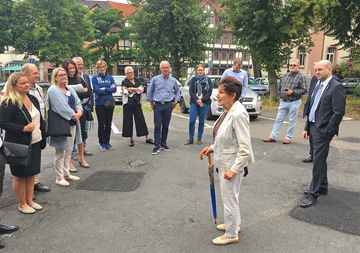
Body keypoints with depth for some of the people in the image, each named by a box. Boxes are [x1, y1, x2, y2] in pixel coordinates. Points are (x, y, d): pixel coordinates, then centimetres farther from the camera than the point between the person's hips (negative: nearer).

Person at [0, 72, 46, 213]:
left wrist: (42, 139, 13)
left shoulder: (33, 99, 10)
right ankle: (22, 204, 22)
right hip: (19, 145, -7)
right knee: (20, 175, 6)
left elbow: (40, 119, 17)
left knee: (32, 173, 15)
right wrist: (24, 128, -23)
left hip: (34, 143, 7)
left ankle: (29, 200, 29)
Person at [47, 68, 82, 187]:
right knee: (60, 152, 0)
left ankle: (66, 174, 27)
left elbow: (78, 103, 10)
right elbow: (62, 107, -20)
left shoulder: (70, 89, 14)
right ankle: (59, 177, 11)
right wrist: (74, 116, -14)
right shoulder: (53, 90, -11)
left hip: (72, 124, 8)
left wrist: (79, 113, -10)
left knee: (68, 151, 15)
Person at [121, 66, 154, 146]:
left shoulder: (137, 81, 13)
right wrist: (136, 90, -4)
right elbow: (125, 92, -11)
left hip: (137, 103, 2)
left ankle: (147, 138, 6)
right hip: (128, 104, -2)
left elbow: (141, 89, -1)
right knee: (128, 121, 1)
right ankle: (131, 139, 13)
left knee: (141, 120, 2)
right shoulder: (124, 82, 3)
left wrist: (131, 89, -8)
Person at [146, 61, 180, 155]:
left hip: (168, 105, 2)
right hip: (158, 105, -2)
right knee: (157, 126, -5)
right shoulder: (155, 79, 2)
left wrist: (176, 101, 15)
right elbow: (149, 91, 12)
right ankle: (157, 146, -1)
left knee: (166, 126, 8)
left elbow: (177, 91, 24)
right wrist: (151, 102, 11)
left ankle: (163, 144, 20)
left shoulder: (173, 80, 8)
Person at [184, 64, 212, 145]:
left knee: (201, 121, 4)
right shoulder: (193, 80, 9)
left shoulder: (208, 80, 8)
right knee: (191, 121, -5)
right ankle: (191, 139, 6)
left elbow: (210, 92, 1)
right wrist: (197, 100, -13)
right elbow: (191, 91, 1)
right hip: (194, 102, 0)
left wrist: (202, 100, -11)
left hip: (204, 103, 0)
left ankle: (199, 138, 15)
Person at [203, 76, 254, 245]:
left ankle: (231, 234, 32)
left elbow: (245, 148, -27)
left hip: (232, 164, -9)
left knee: (230, 199, 9)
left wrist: (233, 169, -22)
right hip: (224, 162, 9)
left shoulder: (238, 114, -27)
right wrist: (213, 147, 8)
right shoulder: (228, 111, 1)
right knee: (228, 196, 25)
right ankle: (233, 224, 49)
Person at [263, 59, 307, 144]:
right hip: (283, 102, 5)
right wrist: (280, 97, 7)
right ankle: (272, 137, 10)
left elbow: (304, 90, -9)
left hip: (294, 103, -4)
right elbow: (279, 88, 20)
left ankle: (288, 138, 14)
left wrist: (292, 92, -17)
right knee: (278, 120, 6)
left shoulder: (301, 77, -3)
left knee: (292, 121, 4)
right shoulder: (284, 76, 13)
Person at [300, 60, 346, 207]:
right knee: (320, 160, 18)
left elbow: (339, 112, -17)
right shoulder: (318, 87, 16)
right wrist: (307, 128, 14)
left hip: (323, 131, -9)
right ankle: (322, 187, 33)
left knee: (318, 162, -4)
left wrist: (327, 132, -18)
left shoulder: (336, 87, -12)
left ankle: (313, 194, 5)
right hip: (314, 129, 9)